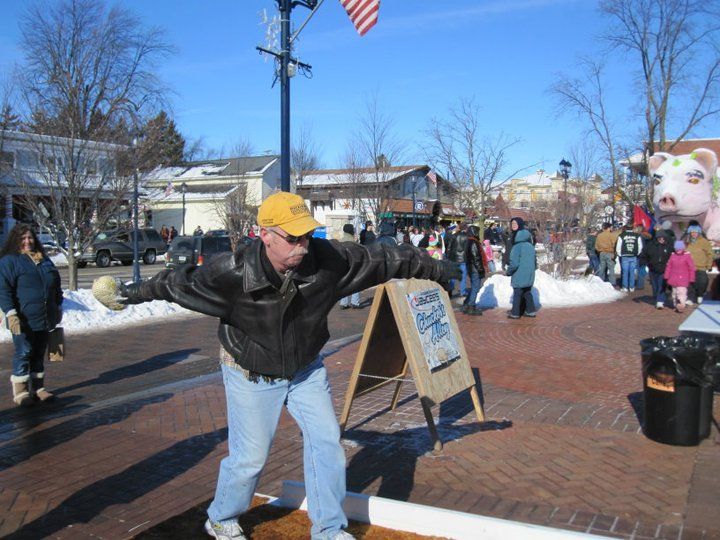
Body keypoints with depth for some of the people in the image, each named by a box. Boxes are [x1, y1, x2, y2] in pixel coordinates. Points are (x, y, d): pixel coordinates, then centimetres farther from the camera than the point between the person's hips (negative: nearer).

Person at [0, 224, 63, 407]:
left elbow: (56, 285, 23)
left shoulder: (44, 260, 15)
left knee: (39, 355, 13)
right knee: (23, 354, -2)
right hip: (23, 320, -6)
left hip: (44, 319, 6)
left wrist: (58, 306, 21)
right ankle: (20, 392, 6)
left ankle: (38, 388, 21)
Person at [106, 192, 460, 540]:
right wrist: (137, 292, 3)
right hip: (251, 375, -3)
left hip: (307, 368, 4)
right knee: (250, 456, 4)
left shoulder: (328, 258, -23)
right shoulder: (234, 272, -30)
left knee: (327, 441, 3)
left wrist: (435, 268, 0)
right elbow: (181, 281, -11)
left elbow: (384, 257, -10)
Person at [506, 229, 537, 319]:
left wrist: (508, 272, -5)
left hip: (519, 277, -6)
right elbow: (534, 261, 14)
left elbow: (514, 263, -18)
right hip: (529, 277, 6)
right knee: (528, 293, 16)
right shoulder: (531, 247, 6)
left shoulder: (517, 247, -15)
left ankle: (515, 313, 5)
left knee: (517, 295, 1)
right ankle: (530, 311, 18)